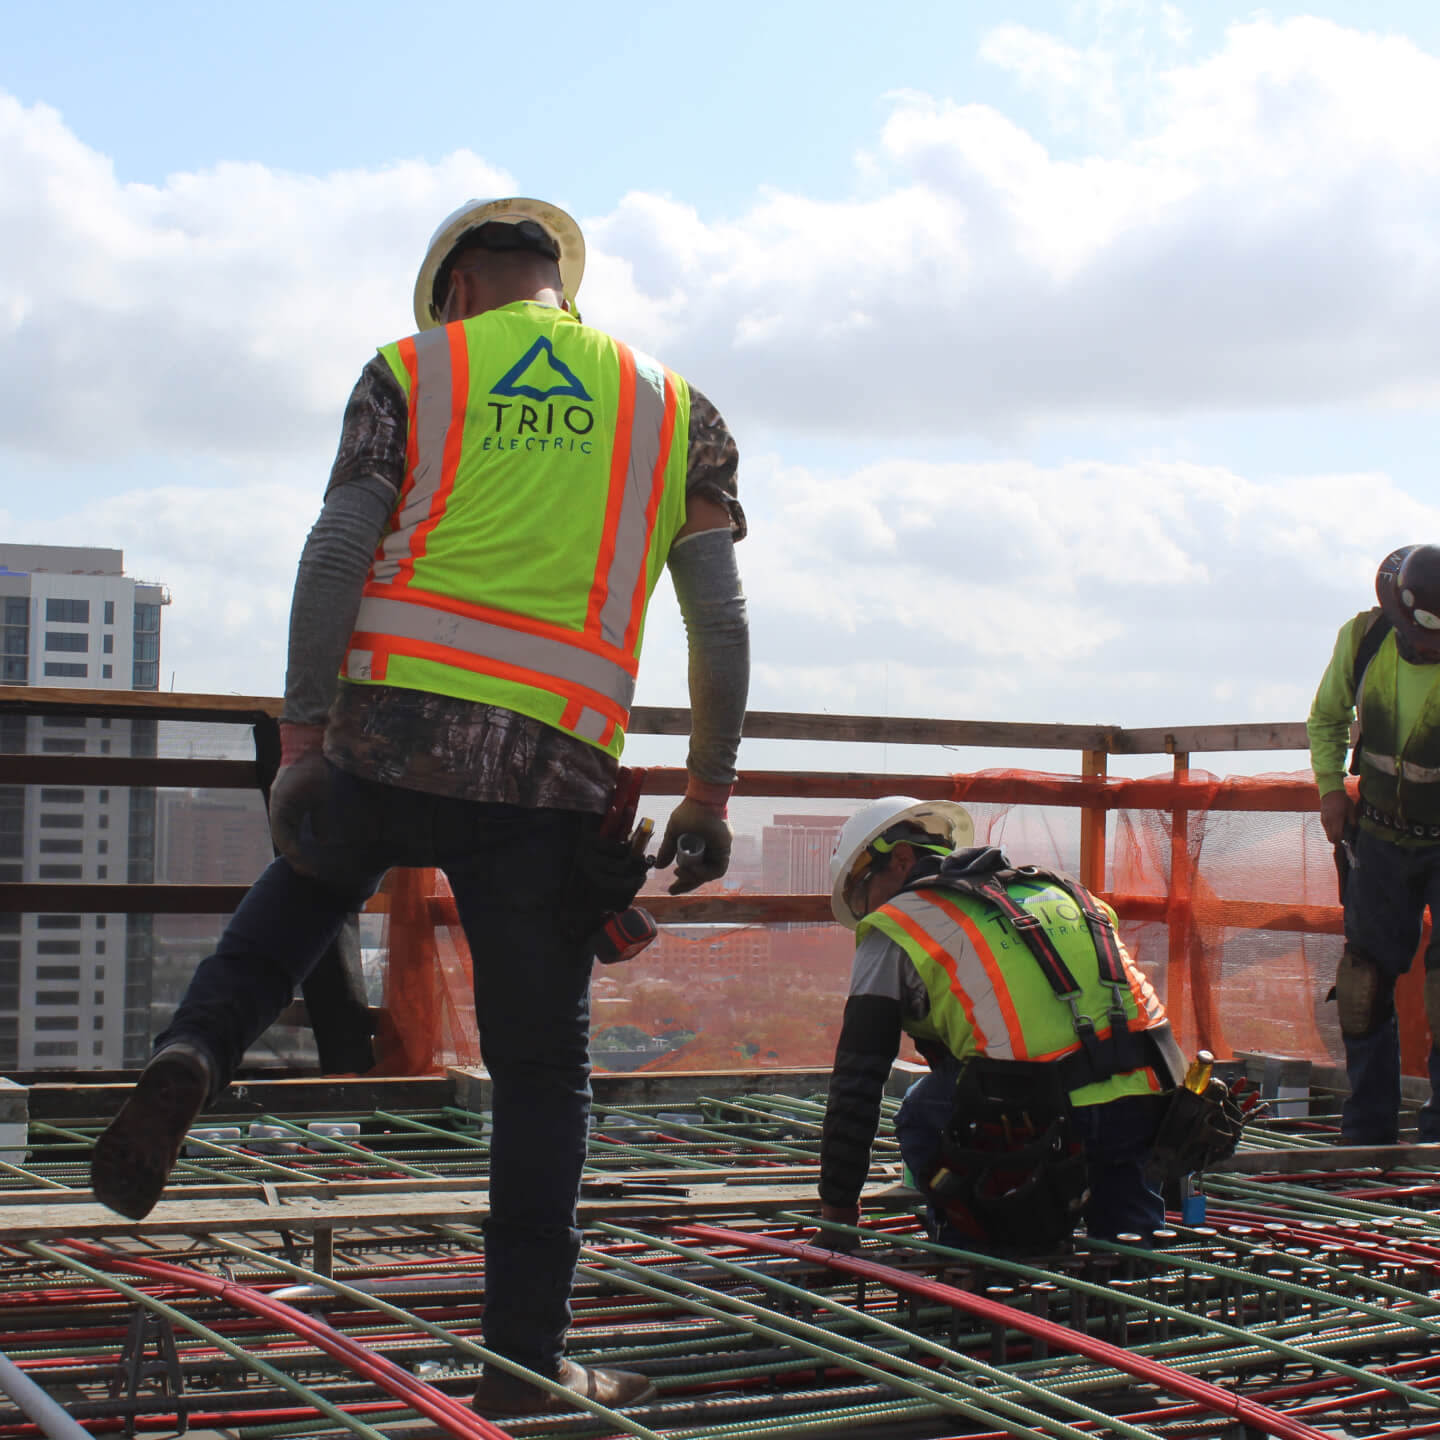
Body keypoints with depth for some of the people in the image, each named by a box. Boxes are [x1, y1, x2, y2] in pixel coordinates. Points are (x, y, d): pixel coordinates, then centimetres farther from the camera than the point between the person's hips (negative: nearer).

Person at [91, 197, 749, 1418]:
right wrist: (709, 796, 13)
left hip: (387, 735, 0)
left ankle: (189, 1061, 6)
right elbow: (722, 621, 9)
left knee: (298, 896, 31)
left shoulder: (411, 373, 9)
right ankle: (525, 1361, 13)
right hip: (549, 776, 0)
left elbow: (334, 561, -2)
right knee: (541, 1071, 9)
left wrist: (303, 742, -3)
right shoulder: (675, 410, 13)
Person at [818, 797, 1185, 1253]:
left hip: (1052, 1118, -5)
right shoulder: (1060, 890, 29)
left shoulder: (895, 928, 13)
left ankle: (976, 1250, 13)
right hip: (1149, 1111, 5)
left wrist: (837, 1208, 20)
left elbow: (857, 1082, 12)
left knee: (922, 1113, 19)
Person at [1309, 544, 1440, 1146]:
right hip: (1381, 836, 3)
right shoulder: (1362, 638, -9)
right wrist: (1330, 786, 0)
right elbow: (1327, 718, 12)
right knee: (1365, 979, 6)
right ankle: (1367, 1130, 19)